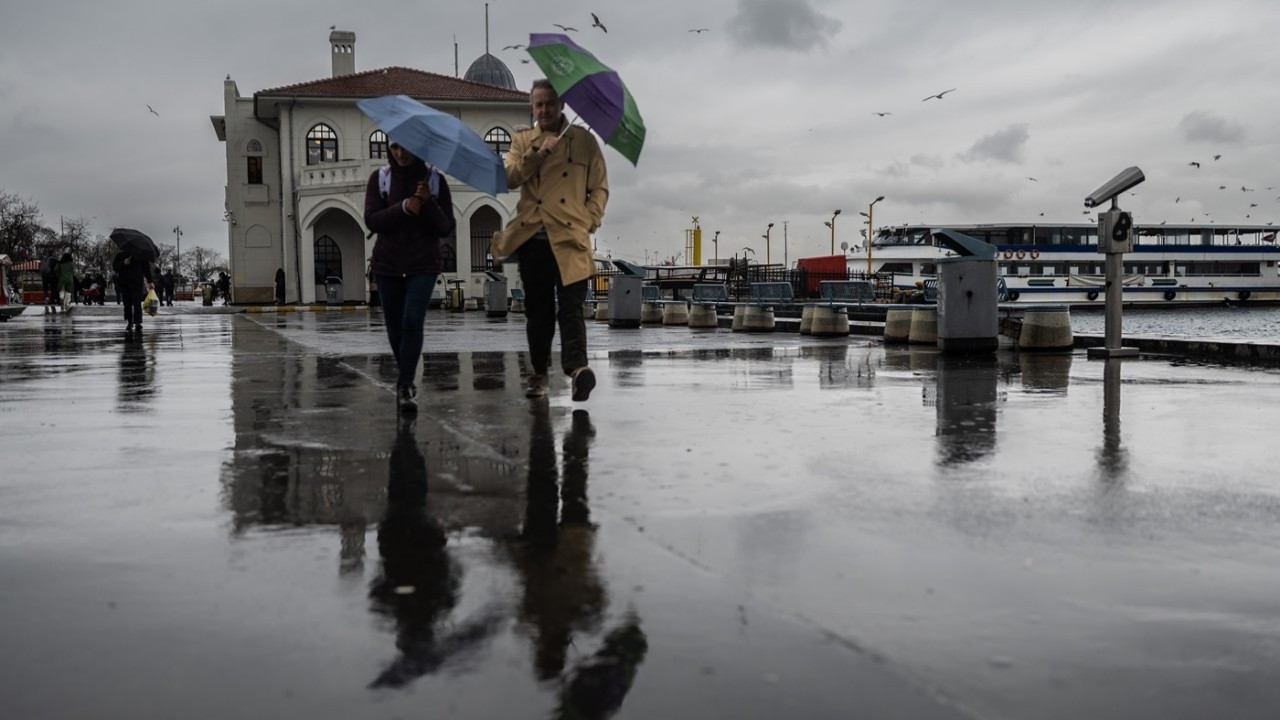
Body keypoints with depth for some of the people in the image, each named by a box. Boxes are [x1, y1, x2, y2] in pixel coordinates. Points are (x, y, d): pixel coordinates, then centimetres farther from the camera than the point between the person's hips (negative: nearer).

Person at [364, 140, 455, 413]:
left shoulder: (435, 180, -1)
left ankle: (405, 387, -15)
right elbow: (371, 220, -8)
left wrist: (429, 203, -19)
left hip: (423, 265, -2)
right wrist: (403, 208, -21)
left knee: (412, 321, -17)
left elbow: (446, 228, -3)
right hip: (387, 265, 2)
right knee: (395, 326, 10)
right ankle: (405, 374, 33)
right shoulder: (380, 178, 2)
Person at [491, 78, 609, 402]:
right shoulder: (522, 141, 16)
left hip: (570, 237, -2)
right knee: (538, 309, 9)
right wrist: (538, 152, -11)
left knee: (571, 306, -14)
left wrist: (589, 221, -3)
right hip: (532, 238, 2)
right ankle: (539, 374, 20)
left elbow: (600, 187, 10)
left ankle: (577, 367, -28)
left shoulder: (584, 139, 10)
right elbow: (511, 178, -1)